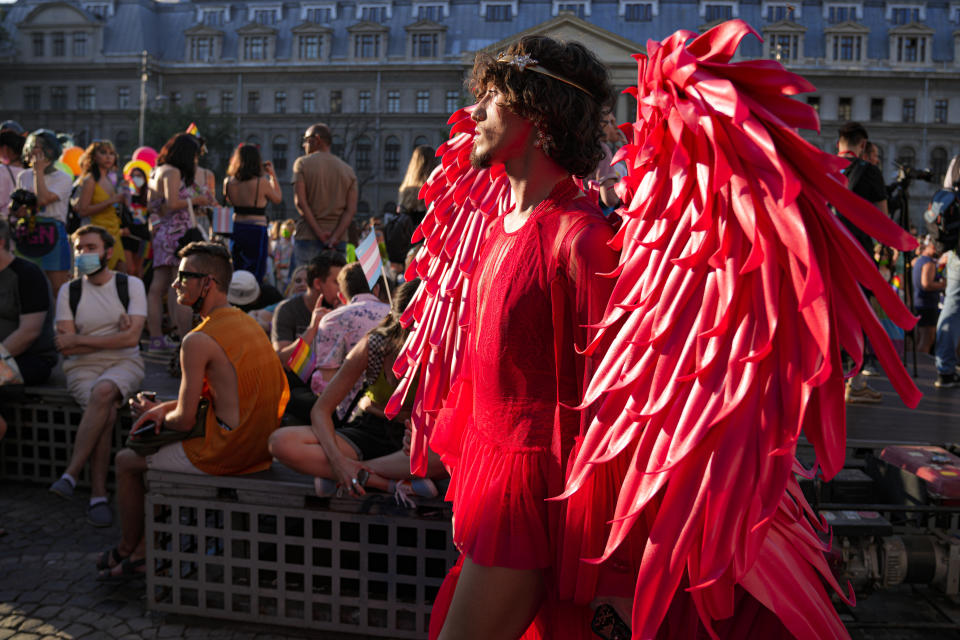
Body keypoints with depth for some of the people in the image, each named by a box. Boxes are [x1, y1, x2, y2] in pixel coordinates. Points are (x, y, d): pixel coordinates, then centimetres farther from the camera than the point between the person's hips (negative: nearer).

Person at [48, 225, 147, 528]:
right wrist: (114, 336, -7)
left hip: (124, 363, -1)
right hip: (81, 367, 1)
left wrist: (80, 339, -8)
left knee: (104, 391, -36)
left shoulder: (131, 285, 4)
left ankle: (70, 475, -30)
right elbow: (64, 345, -1)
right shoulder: (69, 291, 9)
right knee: (107, 412, -31)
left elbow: (131, 337, -9)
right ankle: (98, 496, -27)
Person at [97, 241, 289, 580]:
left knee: (126, 461, 13)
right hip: (261, 448, 9)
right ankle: (145, 549, 30)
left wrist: (157, 414, 8)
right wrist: (162, 408, 8)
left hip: (224, 455, -8)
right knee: (155, 449, 27)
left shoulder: (199, 341, -19)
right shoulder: (246, 322, 9)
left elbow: (185, 420, -13)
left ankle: (128, 549, 33)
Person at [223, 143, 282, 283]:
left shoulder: (229, 182, -1)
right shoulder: (262, 182, -14)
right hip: (256, 230, -5)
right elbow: (278, 199, 3)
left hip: (236, 228, 5)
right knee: (255, 276, 2)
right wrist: (273, 175, 12)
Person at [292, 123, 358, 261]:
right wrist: (335, 237, -10)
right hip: (338, 240, 3)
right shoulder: (348, 170, 11)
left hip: (307, 236, -3)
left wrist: (319, 233, -13)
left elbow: (300, 202, -10)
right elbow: (351, 210, -1)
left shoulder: (302, 163, 1)